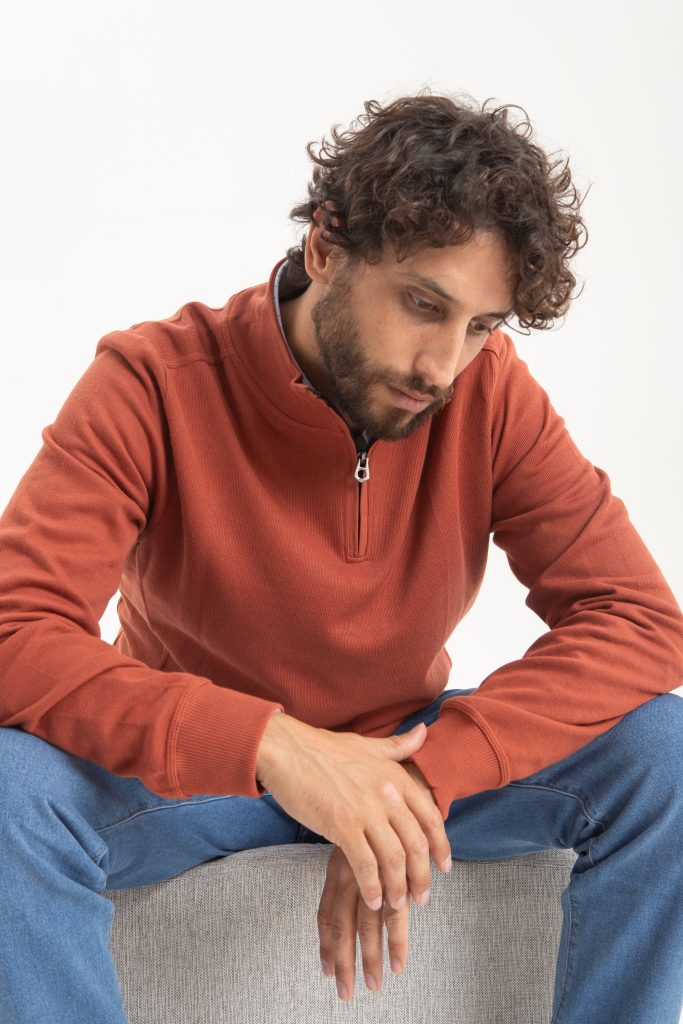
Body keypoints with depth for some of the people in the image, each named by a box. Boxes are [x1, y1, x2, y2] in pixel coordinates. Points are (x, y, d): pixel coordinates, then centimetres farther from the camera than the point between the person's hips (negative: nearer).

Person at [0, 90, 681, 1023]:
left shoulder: (490, 393, -14)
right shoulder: (155, 384, -20)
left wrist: (425, 772, -32)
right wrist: (270, 745, -42)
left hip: (408, 758, 2)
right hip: (197, 766, -2)